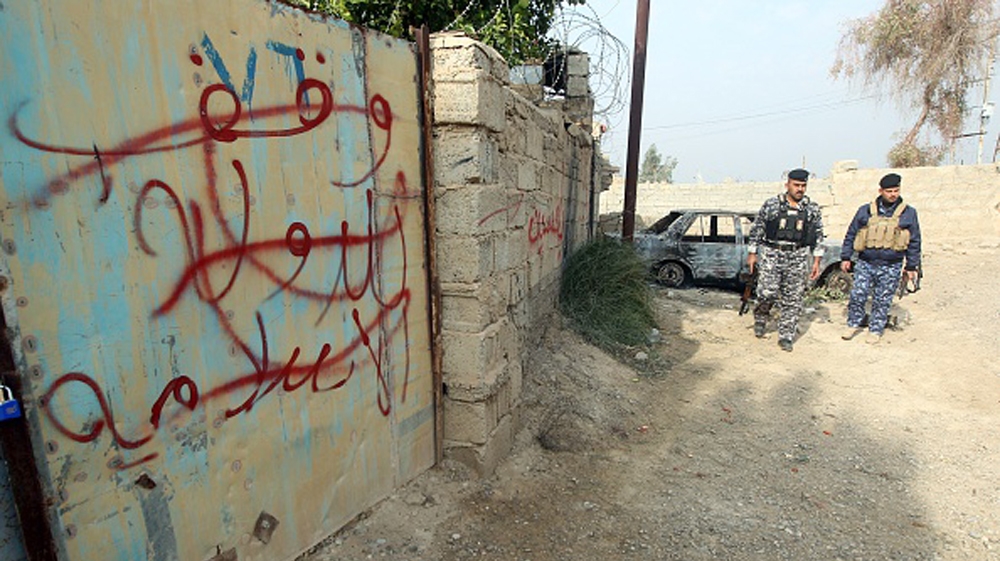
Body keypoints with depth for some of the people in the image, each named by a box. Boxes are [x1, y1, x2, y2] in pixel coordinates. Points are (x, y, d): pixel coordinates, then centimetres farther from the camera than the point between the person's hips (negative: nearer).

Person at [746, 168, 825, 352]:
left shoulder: (813, 209, 8)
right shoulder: (771, 205, 2)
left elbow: (818, 237, 12)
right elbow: (756, 229, 5)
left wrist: (817, 261, 7)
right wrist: (752, 253, 1)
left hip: (797, 258, 2)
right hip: (771, 254, -2)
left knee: (793, 300, 3)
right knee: (767, 292, -11)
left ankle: (786, 337, 14)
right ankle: (760, 318, 20)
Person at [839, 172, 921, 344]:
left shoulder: (908, 213, 5)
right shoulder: (865, 211, 4)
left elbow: (914, 242, 9)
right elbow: (851, 235, 9)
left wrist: (911, 267, 7)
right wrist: (845, 257, 5)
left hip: (891, 267, 0)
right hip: (865, 263, 0)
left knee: (882, 301, 6)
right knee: (857, 296, -2)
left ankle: (875, 330, 19)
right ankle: (853, 324, 18)